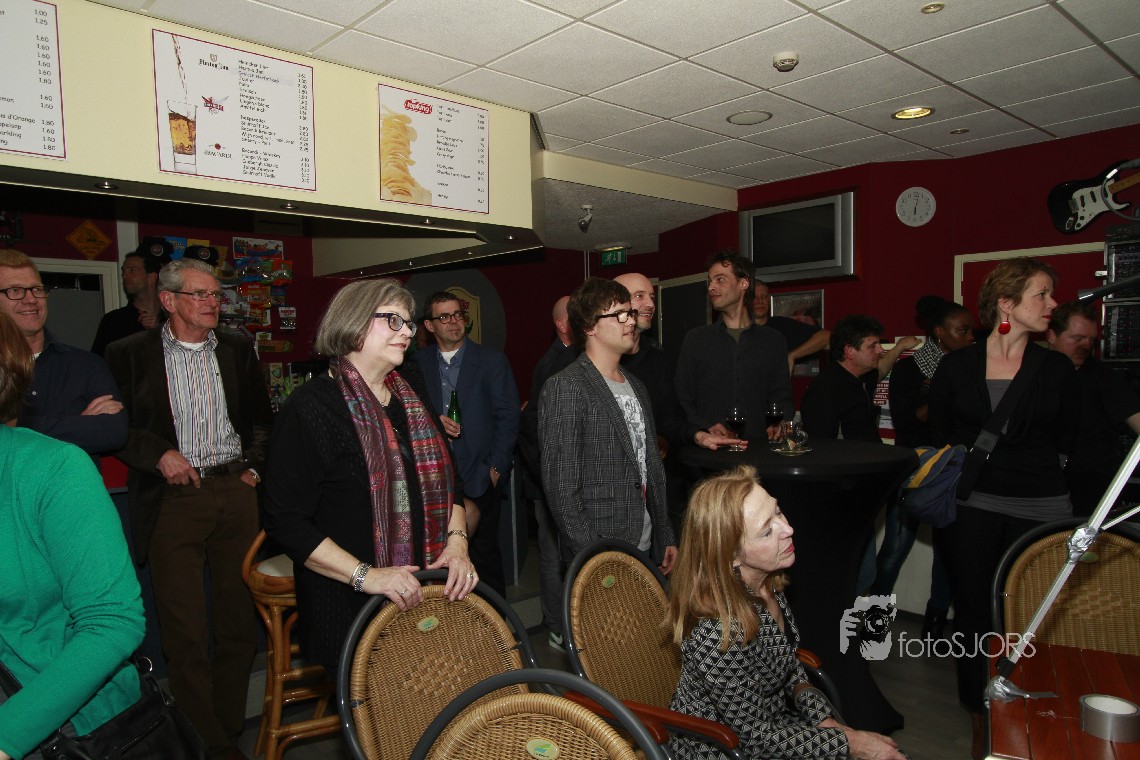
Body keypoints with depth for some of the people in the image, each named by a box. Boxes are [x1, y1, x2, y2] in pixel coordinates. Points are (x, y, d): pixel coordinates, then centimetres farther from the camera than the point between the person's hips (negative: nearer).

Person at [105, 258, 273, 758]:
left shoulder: (238, 351, 11)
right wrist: (158, 454, -11)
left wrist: (254, 464, 7)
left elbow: (262, 417, 19)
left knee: (238, 621, 9)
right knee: (184, 629, 0)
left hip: (236, 493, 3)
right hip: (173, 498, -3)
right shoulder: (130, 354, 1)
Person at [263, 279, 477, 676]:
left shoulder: (412, 391, 8)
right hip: (352, 609, -5)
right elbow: (285, 520, -14)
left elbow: (446, 478, 13)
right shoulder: (310, 407, -13)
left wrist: (457, 541, -3)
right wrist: (364, 575, -20)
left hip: (427, 593, 6)